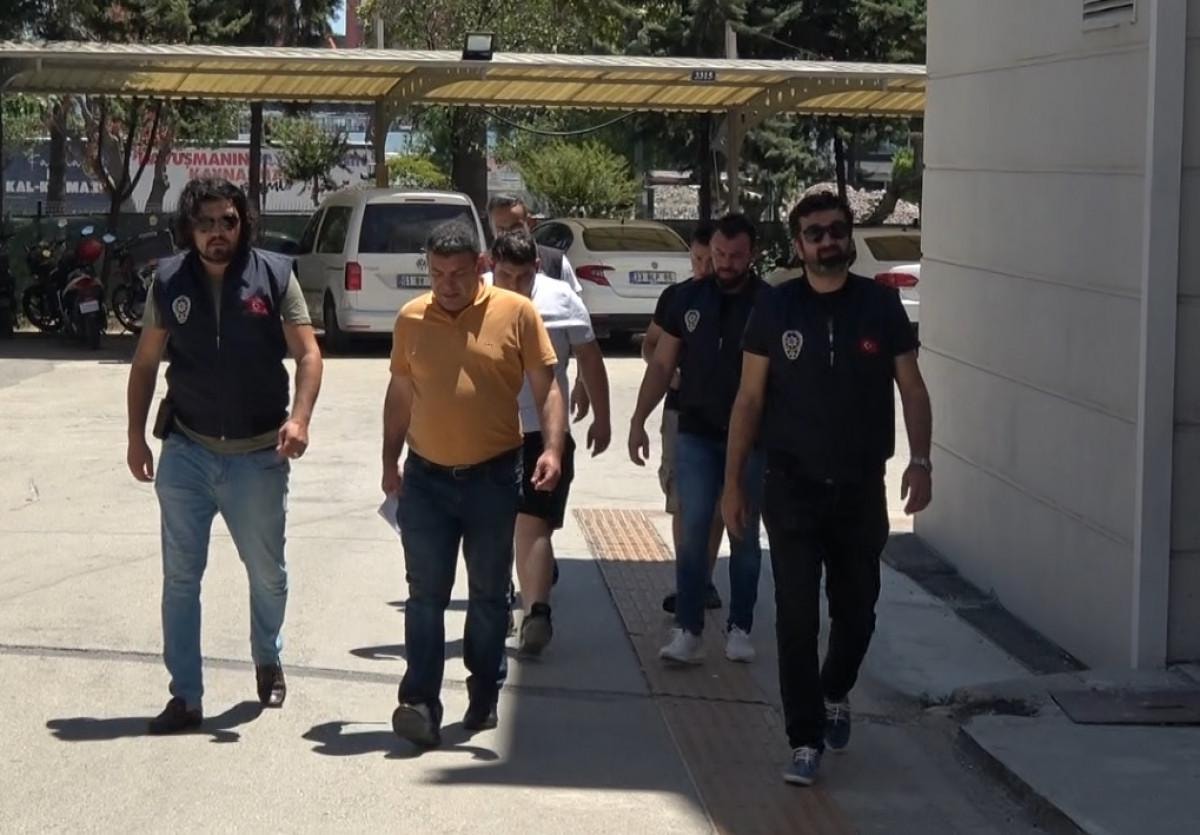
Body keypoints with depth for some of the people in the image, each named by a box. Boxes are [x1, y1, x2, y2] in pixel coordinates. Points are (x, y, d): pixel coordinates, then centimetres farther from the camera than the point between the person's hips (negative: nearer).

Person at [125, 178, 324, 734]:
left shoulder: (274, 276, -7)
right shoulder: (169, 282, -1)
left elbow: (307, 354, -8)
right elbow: (145, 363, 7)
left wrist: (300, 417, -23)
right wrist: (136, 435, 3)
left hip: (258, 455, -1)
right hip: (186, 453, 1)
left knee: (268, 572, 14)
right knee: (180, 577, 2)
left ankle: (267, 660, 40)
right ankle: (185, 696, 9)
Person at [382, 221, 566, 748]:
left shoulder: (516, 313, -5)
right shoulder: (411, 318, 4)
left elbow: (546, 388, -3)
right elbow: (400, 394, 13)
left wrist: (552, 448, -16)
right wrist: (391, 461, 13)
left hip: (494, 477, -1)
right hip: (426, 479, 1)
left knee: (489, 593, 11)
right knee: (426, 595, -3)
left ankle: (484, 695, 24)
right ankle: (420, 702, -4)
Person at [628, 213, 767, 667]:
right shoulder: (690, 298, 2)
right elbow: (662, 365, 8)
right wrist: (639, 420, 2)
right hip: (696, 434, 2)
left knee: (744, 535, 8)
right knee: (693, 533, -1)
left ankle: (739, 629, 18)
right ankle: (687, 631, 1)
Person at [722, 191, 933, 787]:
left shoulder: (880, 305, 0)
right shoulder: (775, 309, -2)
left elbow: (912, 388, 4)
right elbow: (748, 399, 1)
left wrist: (920, 461, -9)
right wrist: (732, 482, -1)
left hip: (861, 489, 2)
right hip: (793, 490, -1)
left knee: (856, 610, 14)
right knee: (797, 619, -4)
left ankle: (835, 693, 42)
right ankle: (806, 741, 4)